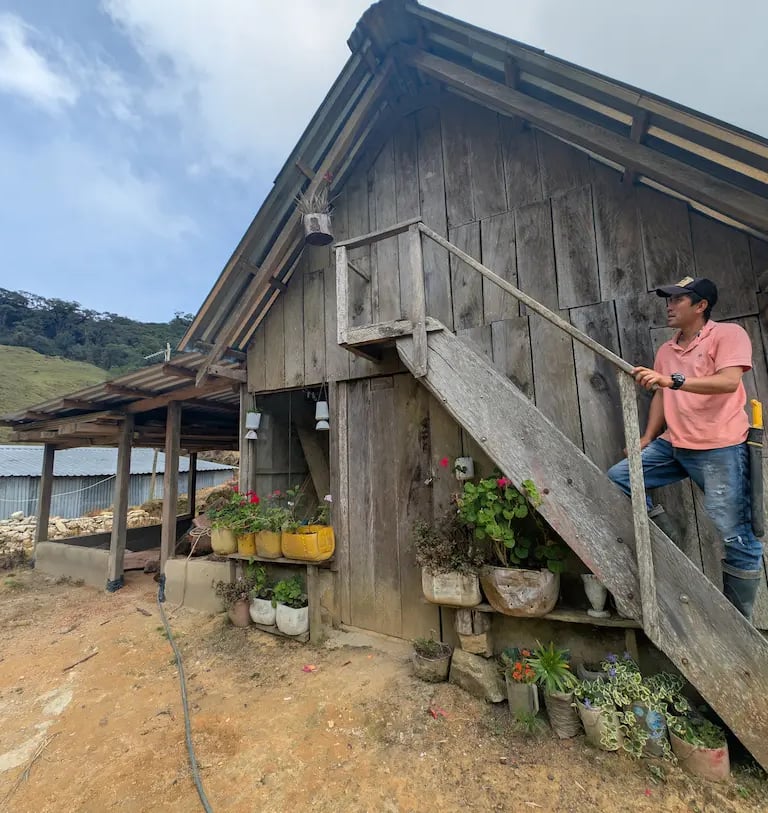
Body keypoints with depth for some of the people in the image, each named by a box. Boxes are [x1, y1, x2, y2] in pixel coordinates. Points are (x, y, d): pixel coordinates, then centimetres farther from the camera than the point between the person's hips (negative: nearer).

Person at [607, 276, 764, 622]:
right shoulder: (665, 351, 17)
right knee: (617, 477, -5)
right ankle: (662, 532, 10)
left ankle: (739, 620, 15)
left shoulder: (728, 334, -3)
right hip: (673, 446, 7)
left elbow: (729, 382, -20)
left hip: (720, 450, -6)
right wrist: (646, 440, 9)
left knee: (737, 539, -3)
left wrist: (672, 380, -31)